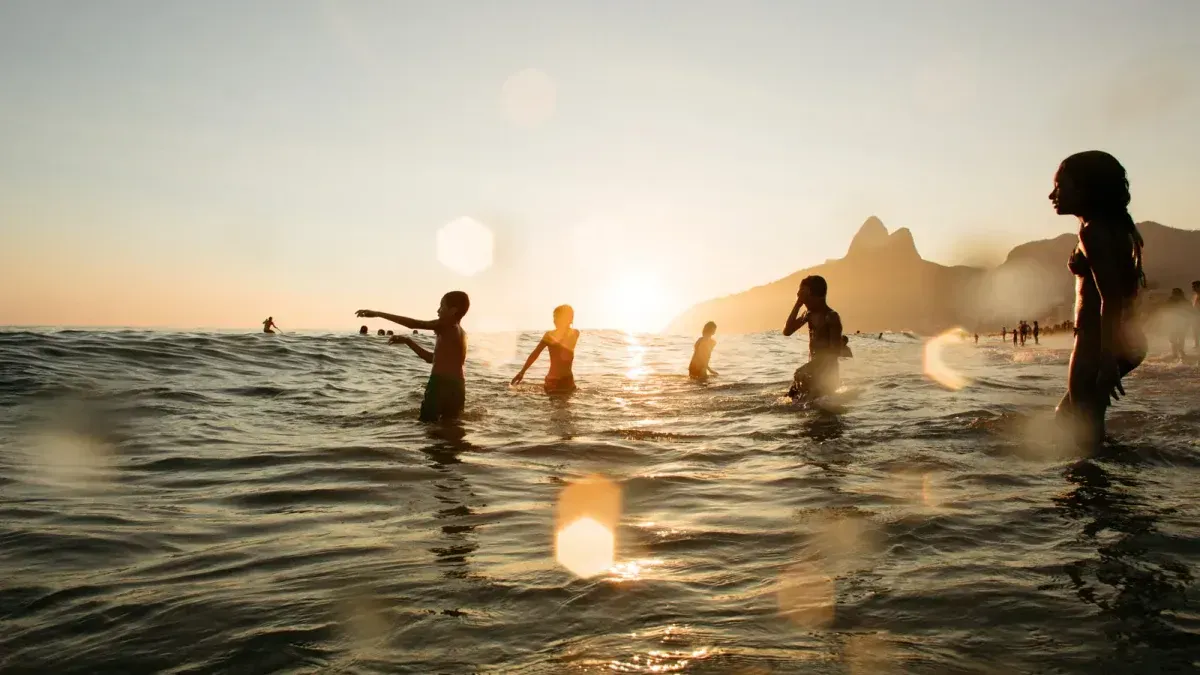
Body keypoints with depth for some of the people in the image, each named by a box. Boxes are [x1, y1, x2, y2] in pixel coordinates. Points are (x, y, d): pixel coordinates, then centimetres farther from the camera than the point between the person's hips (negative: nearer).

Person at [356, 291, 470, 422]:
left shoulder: (447, 326, -7)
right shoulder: (460, 333, 20)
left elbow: (413, 324, -11)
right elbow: (433, 358, 25)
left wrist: (378, 314, -8)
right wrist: (408, 341, 25)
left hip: (441, 385, -9)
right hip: (456, 388, 9)